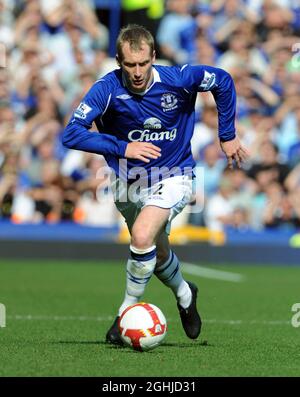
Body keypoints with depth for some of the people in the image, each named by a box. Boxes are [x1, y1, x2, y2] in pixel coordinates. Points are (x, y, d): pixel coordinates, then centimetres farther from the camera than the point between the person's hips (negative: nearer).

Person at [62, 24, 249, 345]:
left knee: (142, 236, -28)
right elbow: (72, 134, -25)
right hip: (130, 183, 3)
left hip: (173, 176, -3)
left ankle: (128, 311, -9)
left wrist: (228, 136, 2)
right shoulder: (108, 88, -21)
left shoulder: (177, 79, -19)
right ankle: (184, 295, 53)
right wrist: (122, 148, -33)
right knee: (157, 253, 20)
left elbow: (223, 81, 0)